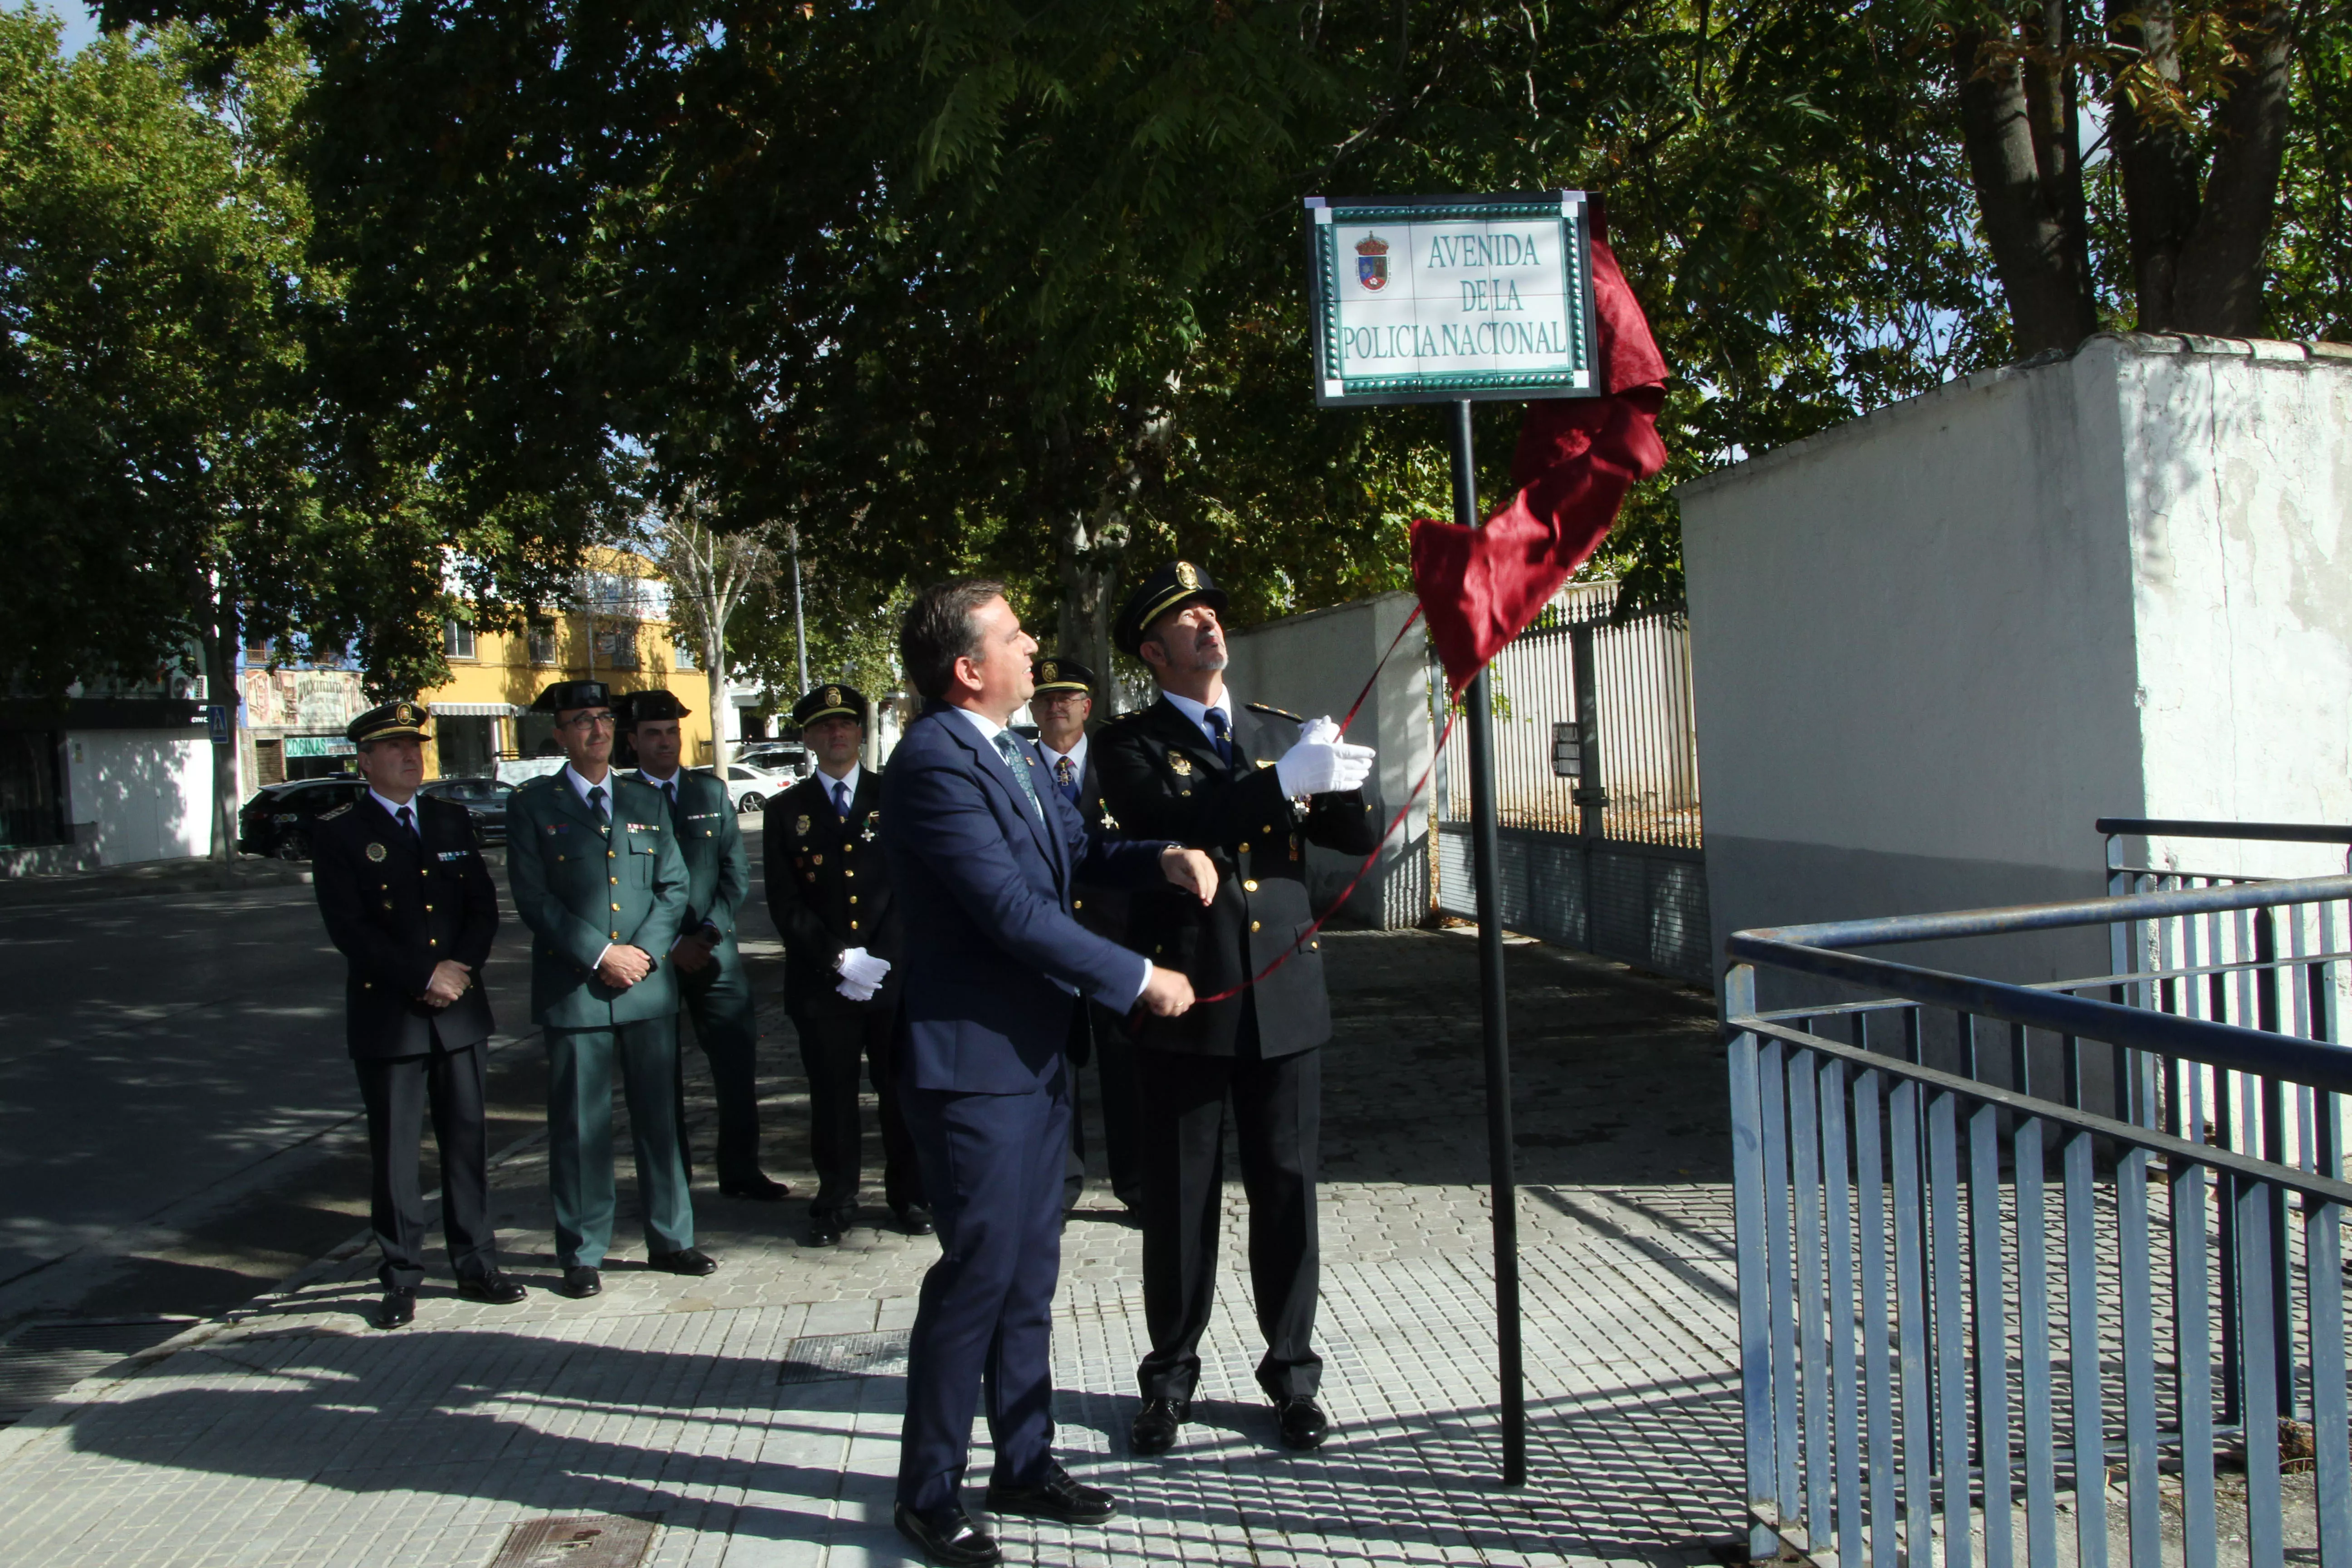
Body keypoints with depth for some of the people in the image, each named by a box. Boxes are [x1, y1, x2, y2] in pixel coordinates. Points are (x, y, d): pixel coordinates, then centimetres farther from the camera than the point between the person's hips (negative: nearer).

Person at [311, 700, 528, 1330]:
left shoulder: (452, 819, 11)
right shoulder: (338, 832, -2)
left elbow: (484, 905, 8)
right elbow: (348, 928, -10)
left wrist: (461, 967, -9)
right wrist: (424, 978, -14)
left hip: (459, 1011, 4)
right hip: (387, 1015, -3)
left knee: (468, 1141, 9)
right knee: (393, 1152, 3)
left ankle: (476, 1266, 19)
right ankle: (401, 1279, 13)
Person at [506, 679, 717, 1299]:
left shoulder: (647, 803, 13)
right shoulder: (532, 805, 2)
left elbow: (674, 887, 9)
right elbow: (534, 900, -6)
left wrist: (645, 951, -8)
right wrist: (602, 955, -13)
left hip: (649, 989, 3)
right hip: (574, 991, -3)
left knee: (660, 1118, 9)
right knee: (580, 1128, 2)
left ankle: (671, 1239, 21)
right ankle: (582, 1254, 14)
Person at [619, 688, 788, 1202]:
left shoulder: (711, 791, 11)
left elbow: (736, 870, 7)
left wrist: (710, 932, -7)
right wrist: (671, 945, -11)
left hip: (713, 951, 3)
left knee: (738, 1062, 2)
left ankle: (741, 1170, 14)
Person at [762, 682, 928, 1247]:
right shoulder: (786, 810, 7)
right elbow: (785, 904, 1)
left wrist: (878, 957, -9)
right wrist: (839, 959, -10)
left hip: (894, 974, 0)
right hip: (820, 984, 0)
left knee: (902, 1091, 5)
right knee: (832, 1095, 5)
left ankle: (909, 1196, 19)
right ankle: (835, 1203, 18)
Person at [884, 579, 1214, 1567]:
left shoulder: (1014, 754, 12)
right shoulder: (935, 761, -19)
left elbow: (1078, 855, 15)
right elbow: (1013, 910, -23)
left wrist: (1160, 858, -5)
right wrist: (1141, 979, -17)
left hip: (1035, 1053, 9)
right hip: (972, 1061, -9)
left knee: (1029, 1272, 16)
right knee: (978, 1272, 0)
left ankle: (1025, 1466, 30)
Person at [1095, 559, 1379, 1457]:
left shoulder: (1280, 734, 11)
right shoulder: (1130, 746, 0)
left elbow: (1358, 838, 6)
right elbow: (1174, 827, -20)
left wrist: (1340, 784, -16)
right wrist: (1284, 782, -27)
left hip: (1284, 1000, 3)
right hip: (1183, 1003, -3)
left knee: (1287, 1190, 9)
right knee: (1180, 1198, 7)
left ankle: (1292, 1372, 24)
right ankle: (1171, 1376, 24)